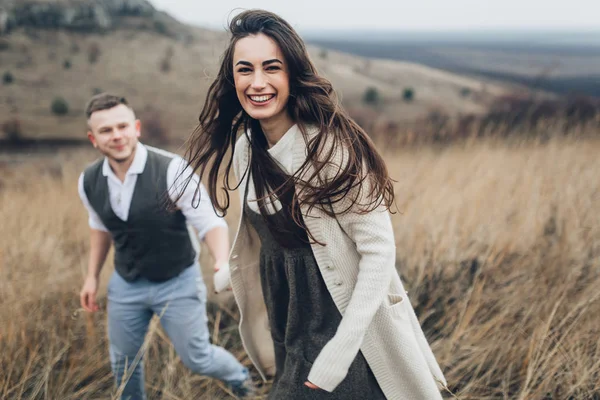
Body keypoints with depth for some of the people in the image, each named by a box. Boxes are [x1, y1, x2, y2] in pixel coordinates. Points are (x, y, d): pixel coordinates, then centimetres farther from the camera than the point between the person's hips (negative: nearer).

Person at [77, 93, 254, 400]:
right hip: (125, 283, 4)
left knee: (196, 358, 7)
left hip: (178, 281, -4)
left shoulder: (173, 171, -26)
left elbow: (210, 223, -22)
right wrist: (92, 276, 14)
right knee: (123, 361, 17)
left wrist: (222, 263, -40)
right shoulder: (89, 181, -9)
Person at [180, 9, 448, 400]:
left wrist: (341, 350, -27)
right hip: (288, 327, 7)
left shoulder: (329, 146, -23)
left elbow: (380, 250, -22)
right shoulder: (243, 145, -2)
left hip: (340, 320, -6)